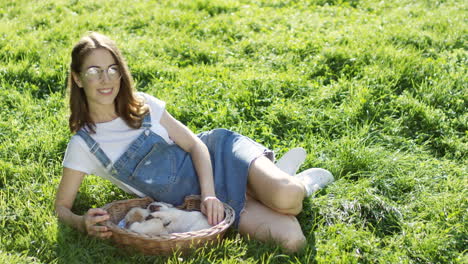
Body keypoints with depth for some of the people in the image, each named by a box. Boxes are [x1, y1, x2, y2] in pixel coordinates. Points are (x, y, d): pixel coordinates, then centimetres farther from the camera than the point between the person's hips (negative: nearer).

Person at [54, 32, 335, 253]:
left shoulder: (142, 105, -4)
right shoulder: (83, 146, -6)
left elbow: (195, 145, -3)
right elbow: (62, 206, -2)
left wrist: (209, 193, -21)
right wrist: (82, 224, -27)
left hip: (219, 154, 1)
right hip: (192, 198, 0)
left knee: (286, 197, -33)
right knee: (290, 240, -25)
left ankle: (302, 183, 5)